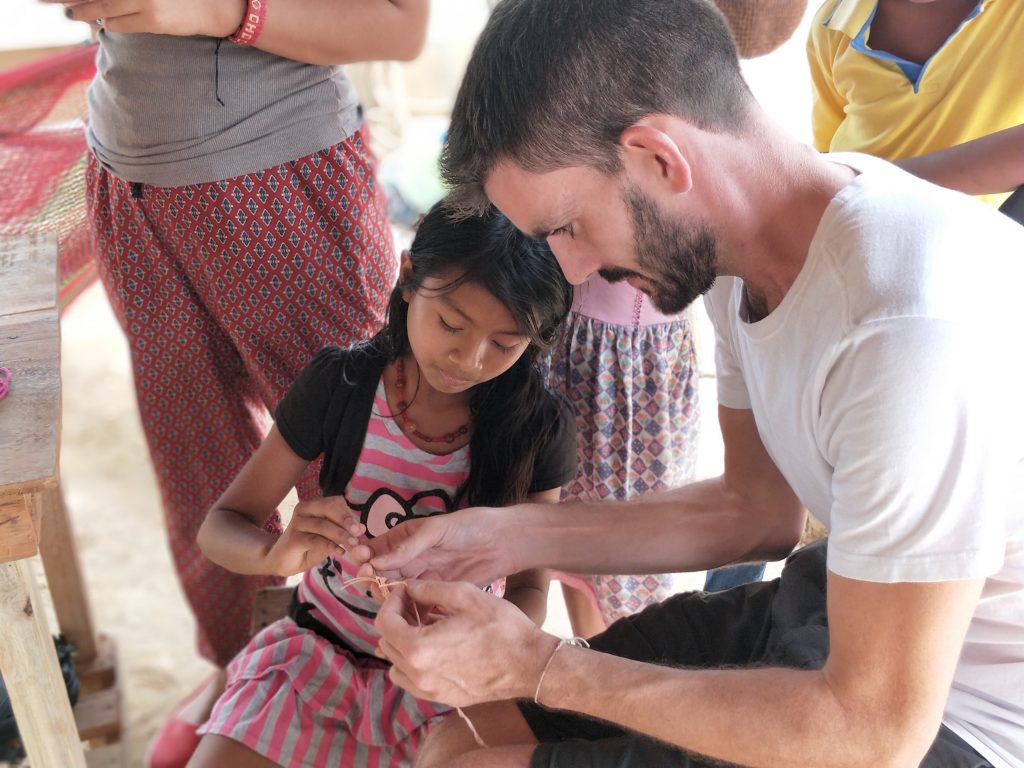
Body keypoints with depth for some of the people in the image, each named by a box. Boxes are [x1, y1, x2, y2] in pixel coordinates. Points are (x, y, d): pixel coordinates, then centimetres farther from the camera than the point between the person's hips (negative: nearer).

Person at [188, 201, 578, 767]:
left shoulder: (538, 427, -13)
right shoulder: (338, 385, -13)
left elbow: (529, 587, -5)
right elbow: (220, 527, -8)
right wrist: (276, 554, -33)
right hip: (322, 649, 0)